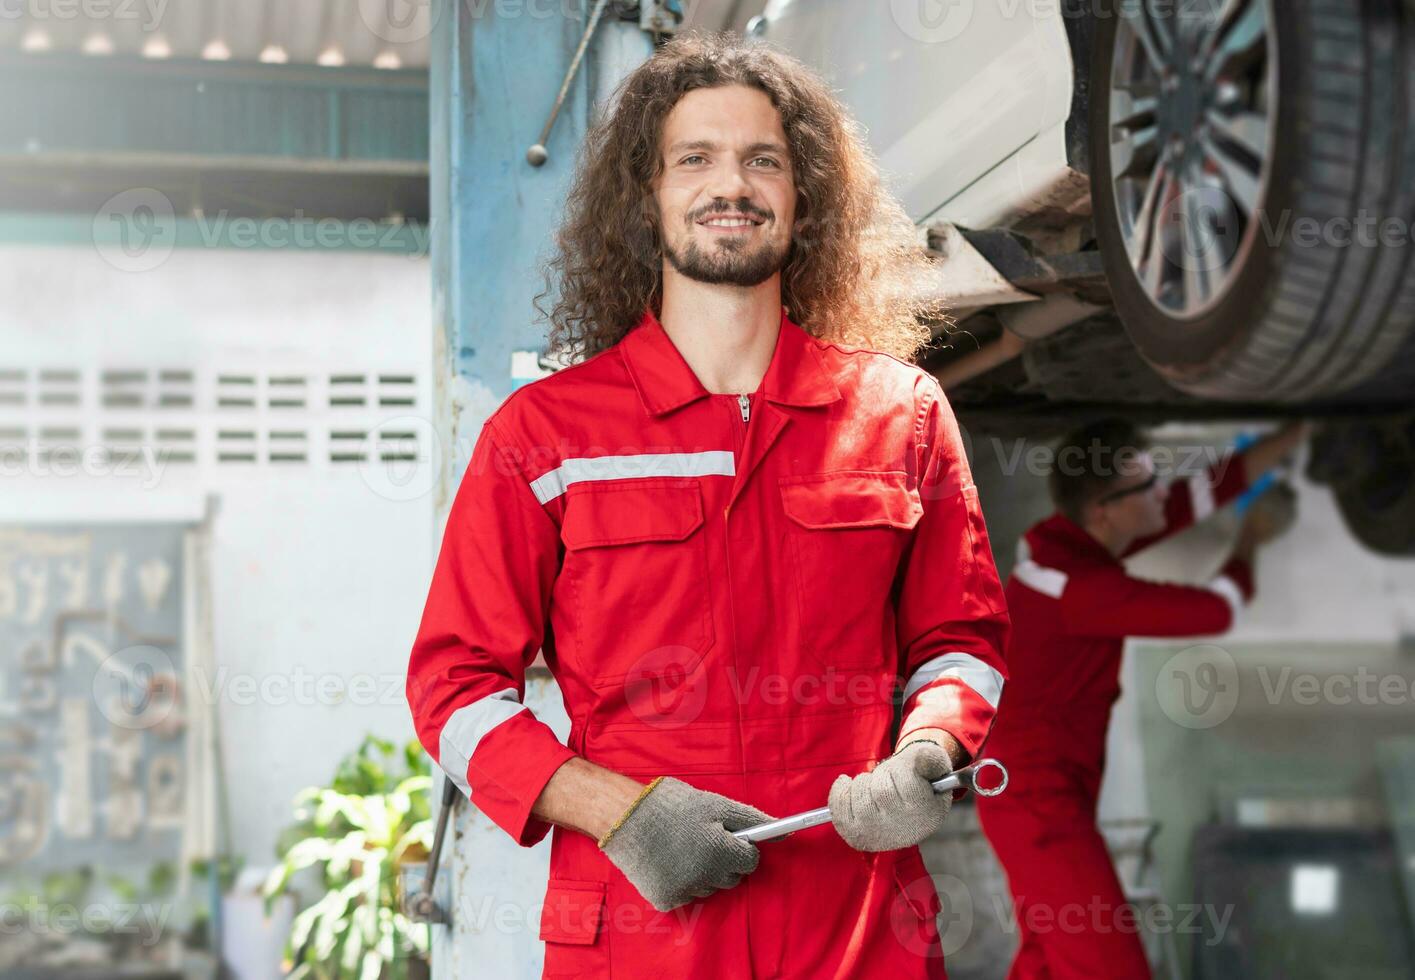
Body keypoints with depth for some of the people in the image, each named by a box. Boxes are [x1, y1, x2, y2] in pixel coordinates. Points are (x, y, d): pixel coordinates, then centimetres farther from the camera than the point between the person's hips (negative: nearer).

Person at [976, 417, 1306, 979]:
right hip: (1038, 800, -10)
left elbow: (1200, 493, 8)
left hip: (1036, 791, 10)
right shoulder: (1079, 584, -25)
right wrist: (1248, 544, 4)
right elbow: (1214, 611, -16)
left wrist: (1302, 428, 9)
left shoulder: (1074, 536, 1)